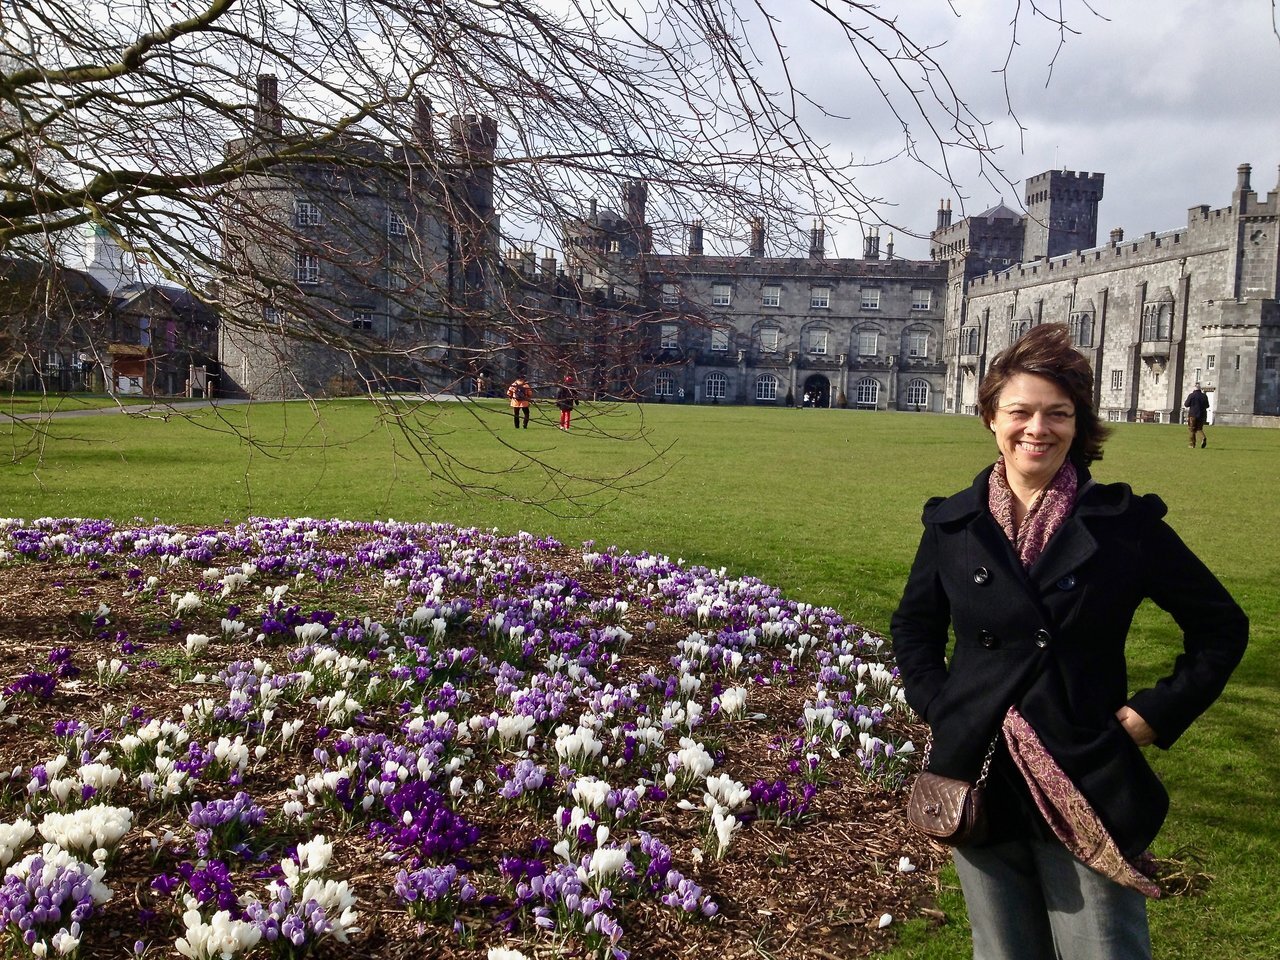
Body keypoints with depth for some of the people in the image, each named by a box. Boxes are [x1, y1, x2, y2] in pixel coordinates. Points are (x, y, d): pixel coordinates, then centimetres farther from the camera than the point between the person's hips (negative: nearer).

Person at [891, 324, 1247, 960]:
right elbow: (914, 626, 15)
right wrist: (937, 708, 2)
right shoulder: (953, 524, 1)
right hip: (979, 785, 3)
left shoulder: (1126, 523, -6)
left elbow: (1221, 627, 4)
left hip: (1089, 793, -2)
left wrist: (1157, 715, -3)